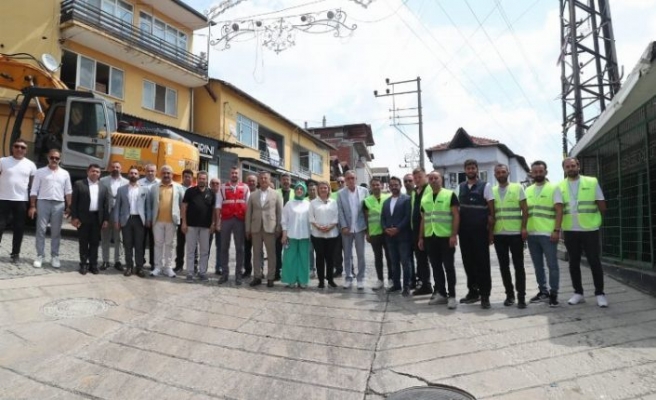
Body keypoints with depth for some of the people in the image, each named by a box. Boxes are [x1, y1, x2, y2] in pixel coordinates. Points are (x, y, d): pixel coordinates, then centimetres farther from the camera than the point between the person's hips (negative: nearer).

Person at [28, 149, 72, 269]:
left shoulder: (65, 173, 10)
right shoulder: (40, 172, 5)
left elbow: (68, 191, 9)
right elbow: (34, 191, 3)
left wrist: (68, 207, 3)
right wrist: (32, 206, -3)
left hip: (59, 204, 1)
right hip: (43, 202, -1)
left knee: (56, 232, 5)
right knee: (41, 230, 0)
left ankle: (54, 256, 10)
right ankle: (40, 256, 6)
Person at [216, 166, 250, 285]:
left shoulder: (245, 188, 6)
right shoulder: (223, 188, 6)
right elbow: (218, 206, 3)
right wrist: (218, 222, -3)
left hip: (240, 220, 0)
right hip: (226, 220, 1)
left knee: (239, 248, 5)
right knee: (224, 247, 6)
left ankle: (238, 274, 12)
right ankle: (224, 273, 15)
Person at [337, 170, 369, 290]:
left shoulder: (364, 191, 0)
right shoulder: (341, 193, 1)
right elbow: (340, 211, -2)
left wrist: (368, 226, -4)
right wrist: (344, 226, -9)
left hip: (360, 227, 0)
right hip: (347, 228, 1)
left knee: (361, 254, 5)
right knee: (347, 255, 9)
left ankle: (360, 278, 16)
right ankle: (348, 277, 20)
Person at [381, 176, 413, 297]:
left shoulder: (406, 199, -1)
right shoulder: (386, 201, 18)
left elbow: (408, 216, -11)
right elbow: (382, 218, 13)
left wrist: (397, 229, -17)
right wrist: (385, 229, -4)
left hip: (403, 236, -5)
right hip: (390, 237, 5)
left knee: (405, 262, -1)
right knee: (394, 262, 11)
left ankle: (406, 286, 6)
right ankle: (396, 284, 20)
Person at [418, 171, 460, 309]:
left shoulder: (450, 195, -3)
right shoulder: (425, 198, 13)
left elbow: (456, 216, -8)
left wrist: (454, 235, -16)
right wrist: (421, 237, 12)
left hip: (446, 237, -5)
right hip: (430, 237, 5)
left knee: (448, 266, 0)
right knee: (436, 266, 10)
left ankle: (452, 296, 6)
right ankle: (441, 293, 19)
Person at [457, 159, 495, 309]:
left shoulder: (485, 186, -1)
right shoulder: (460, 187, 10)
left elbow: (491, 211, -2)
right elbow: (457, 209, 11)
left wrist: (491, 231, -6)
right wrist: (457, 230, 4)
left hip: (480, 231, -4)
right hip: (464, 231, 4)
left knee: (482, 262, 1)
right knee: (468, 262, 11)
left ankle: (485, 295, 9)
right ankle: (473, 292, 23)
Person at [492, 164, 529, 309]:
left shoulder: (518, 188, 2)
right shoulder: (492, 191, 9)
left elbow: (525, 210, -1)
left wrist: (524, 228, -10)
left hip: (516, 233, -3)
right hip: (499, 234, 3)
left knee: (518, 265, 1)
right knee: (504, 265, 7)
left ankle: (521, 296, 7)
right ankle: (509, 294, 18)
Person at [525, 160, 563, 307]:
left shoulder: (553, 188, 0)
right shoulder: (528, 190, 13)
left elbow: (559, 211, -6)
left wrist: (556, 230, -14)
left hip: (548, 233, -5)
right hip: (532, 234, 5)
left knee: (552, 265, 0)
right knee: (538, 265, 12)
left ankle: (553, 293, 9)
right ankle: (543, 291, 23)